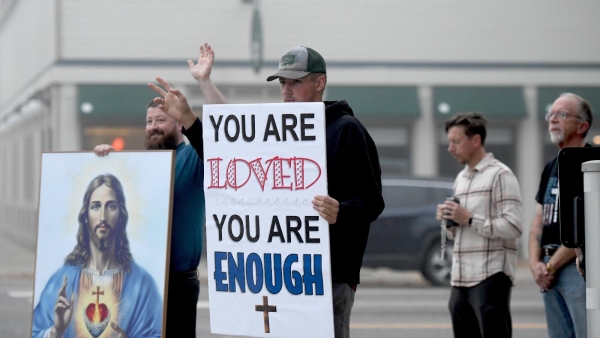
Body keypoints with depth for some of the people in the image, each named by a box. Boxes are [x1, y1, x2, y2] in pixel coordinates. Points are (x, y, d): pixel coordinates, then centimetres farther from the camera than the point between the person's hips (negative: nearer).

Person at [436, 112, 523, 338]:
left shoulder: (500, 175, -7)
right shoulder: (461, 179, 19)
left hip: (490, 277, -9)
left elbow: (513, 227, -16)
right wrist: (448, 221, 5)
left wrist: (469, 219, -15)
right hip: (460, 278, 9)